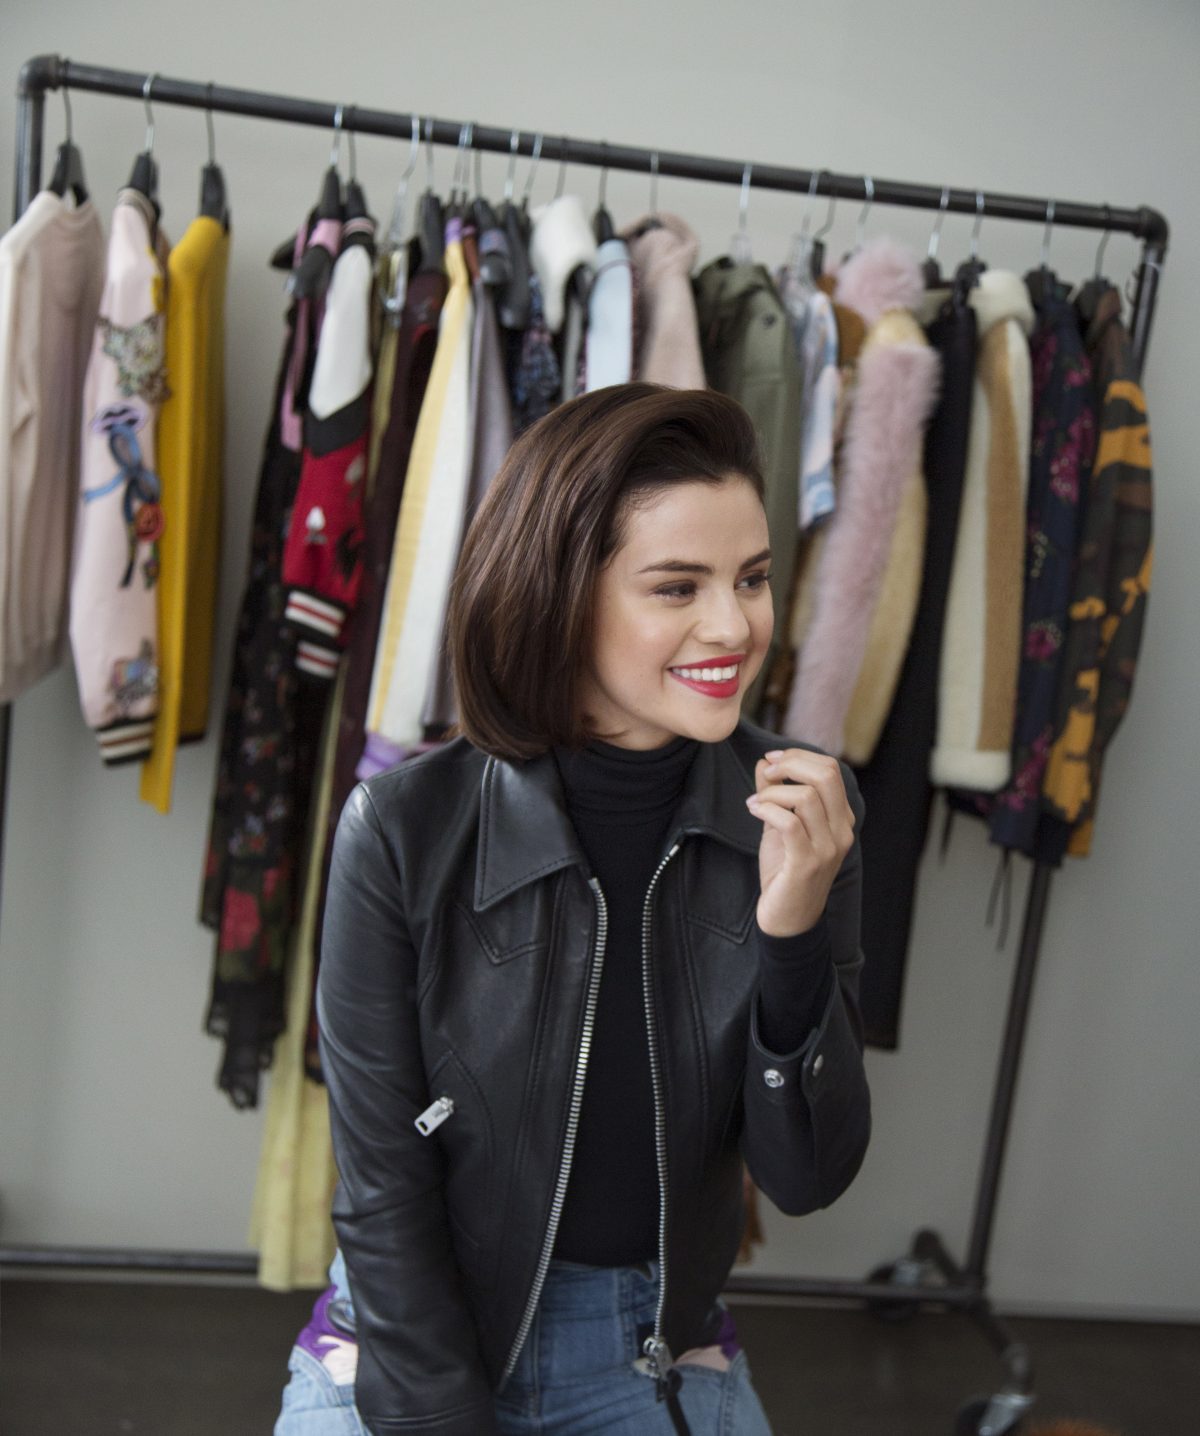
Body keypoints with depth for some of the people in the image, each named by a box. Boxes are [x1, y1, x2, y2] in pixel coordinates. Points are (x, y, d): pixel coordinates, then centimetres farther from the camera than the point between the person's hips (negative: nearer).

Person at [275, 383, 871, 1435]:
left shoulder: (802, 815, -12)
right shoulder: (406, 832, -19)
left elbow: (807, 1179, -11)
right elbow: (383, 1195, -11)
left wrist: (794, 935, -26)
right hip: (410, 1349, -2)